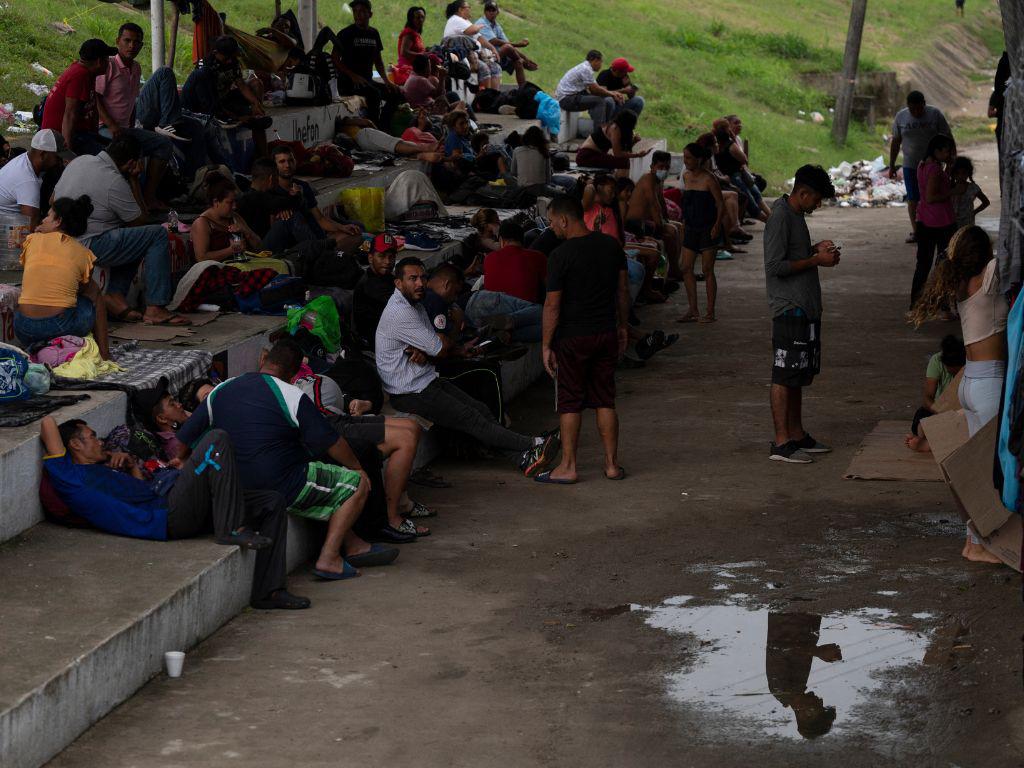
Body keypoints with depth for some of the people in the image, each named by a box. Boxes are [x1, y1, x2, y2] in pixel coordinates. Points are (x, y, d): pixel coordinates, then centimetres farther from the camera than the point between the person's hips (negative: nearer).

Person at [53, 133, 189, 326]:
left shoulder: (80, 160, 8)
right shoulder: (114, 183, -17)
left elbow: (53, 200, 21)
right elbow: (139, 220, -3)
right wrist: (134, 180, 0)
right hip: (86, 248, -9)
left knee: (131, 238, 24)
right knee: (158, 235, -8)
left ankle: (115, 296, 10)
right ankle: (155, 309, -9)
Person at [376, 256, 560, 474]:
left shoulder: (415, 305, 14)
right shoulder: (400, 312, -20)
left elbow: (437, 343, 10)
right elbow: (440, 349, -17)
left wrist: (423, 352, -15)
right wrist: (461, 349, 7)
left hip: (428, 381, 10)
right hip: (409, 393, -10)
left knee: (480, 409, -5)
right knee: (471, 419, -14)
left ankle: (525, 458, -15)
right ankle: (532, 446, -20)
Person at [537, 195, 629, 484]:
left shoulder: (561, 255, -16)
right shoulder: (612, 245, 2)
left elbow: (552, 305, -14)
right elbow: (622, 291, 10)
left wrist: (546, 344, -7)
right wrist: (623, 326, 21)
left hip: (573, 337, -5)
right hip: (607, 334, 5)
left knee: (570, 403, 4)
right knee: (605, 400, 12)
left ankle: (568, 467, 8)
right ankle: (612, 464, 15)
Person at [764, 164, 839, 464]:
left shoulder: (796, 215, 14)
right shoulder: (780, 217, -16)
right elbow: (775, 265, -21)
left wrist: (816, 248, 9)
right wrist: (816, 260, -16)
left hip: (805, 307, 10)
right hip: (789, 308, -10)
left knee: (800, 374, 15)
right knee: (784, 376, -7)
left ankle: (797, 435, 23)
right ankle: (781, 443, -5)